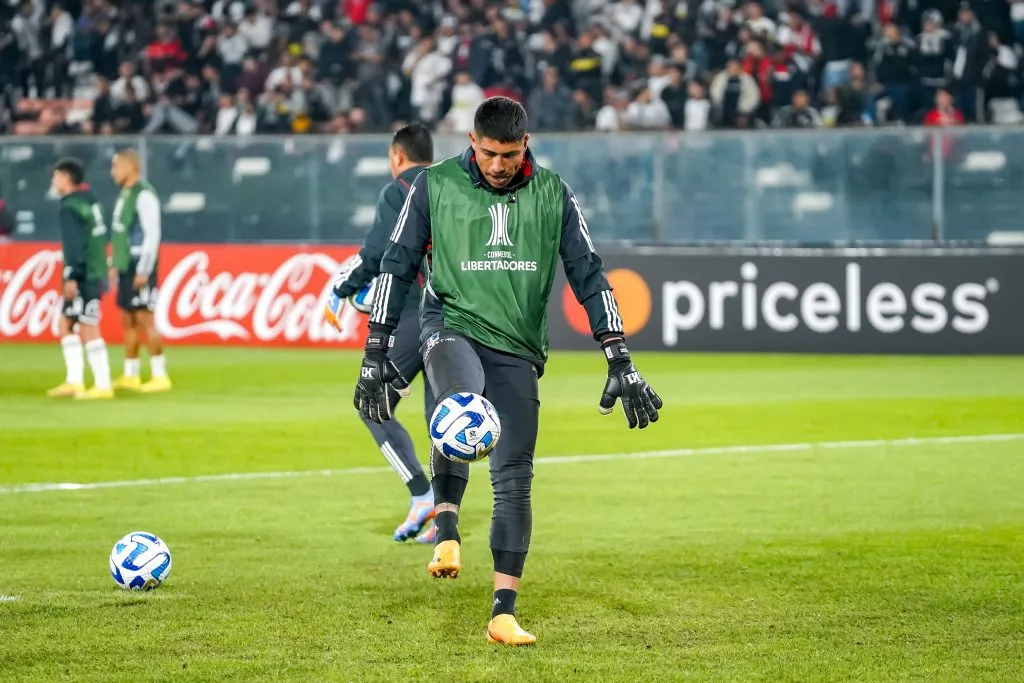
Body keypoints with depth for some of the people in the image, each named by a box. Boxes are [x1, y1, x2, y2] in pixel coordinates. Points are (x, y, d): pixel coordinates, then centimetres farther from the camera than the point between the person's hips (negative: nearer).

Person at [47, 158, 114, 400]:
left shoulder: (70, 207, -13)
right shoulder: (90, 200, 14)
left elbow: (74, 245, -20)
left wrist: (71, 276, -21)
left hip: (84, 277, -9)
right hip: (94, 273, 9)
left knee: (88, 330, -5)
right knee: (65, 323, 13)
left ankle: (103, 386, -3)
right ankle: (74, 381, 9)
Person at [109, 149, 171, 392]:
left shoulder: (144, 195, -13)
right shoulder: (125, 194, 15)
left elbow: (152, 234, -18)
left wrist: (143, 271, -20)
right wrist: (116, 265, 19)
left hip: (140, 269, -9)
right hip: (126, 268, 9)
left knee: (144, 318, -9)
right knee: (127, 320, 10)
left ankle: (160, 376, -7)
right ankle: (130, 376, 15)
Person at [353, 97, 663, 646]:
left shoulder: (552, 195, 5)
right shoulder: (435, 186, 1)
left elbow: (589, 277, 6)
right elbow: (397, 266, 5)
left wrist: (619, 364, 0)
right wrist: (375, 355, 1)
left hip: (517, 351, 2)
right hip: (452, 327, -2)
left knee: (514, 481, -3)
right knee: (462, 404, -38)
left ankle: (504, 614, 3)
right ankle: (445, 533, -40)